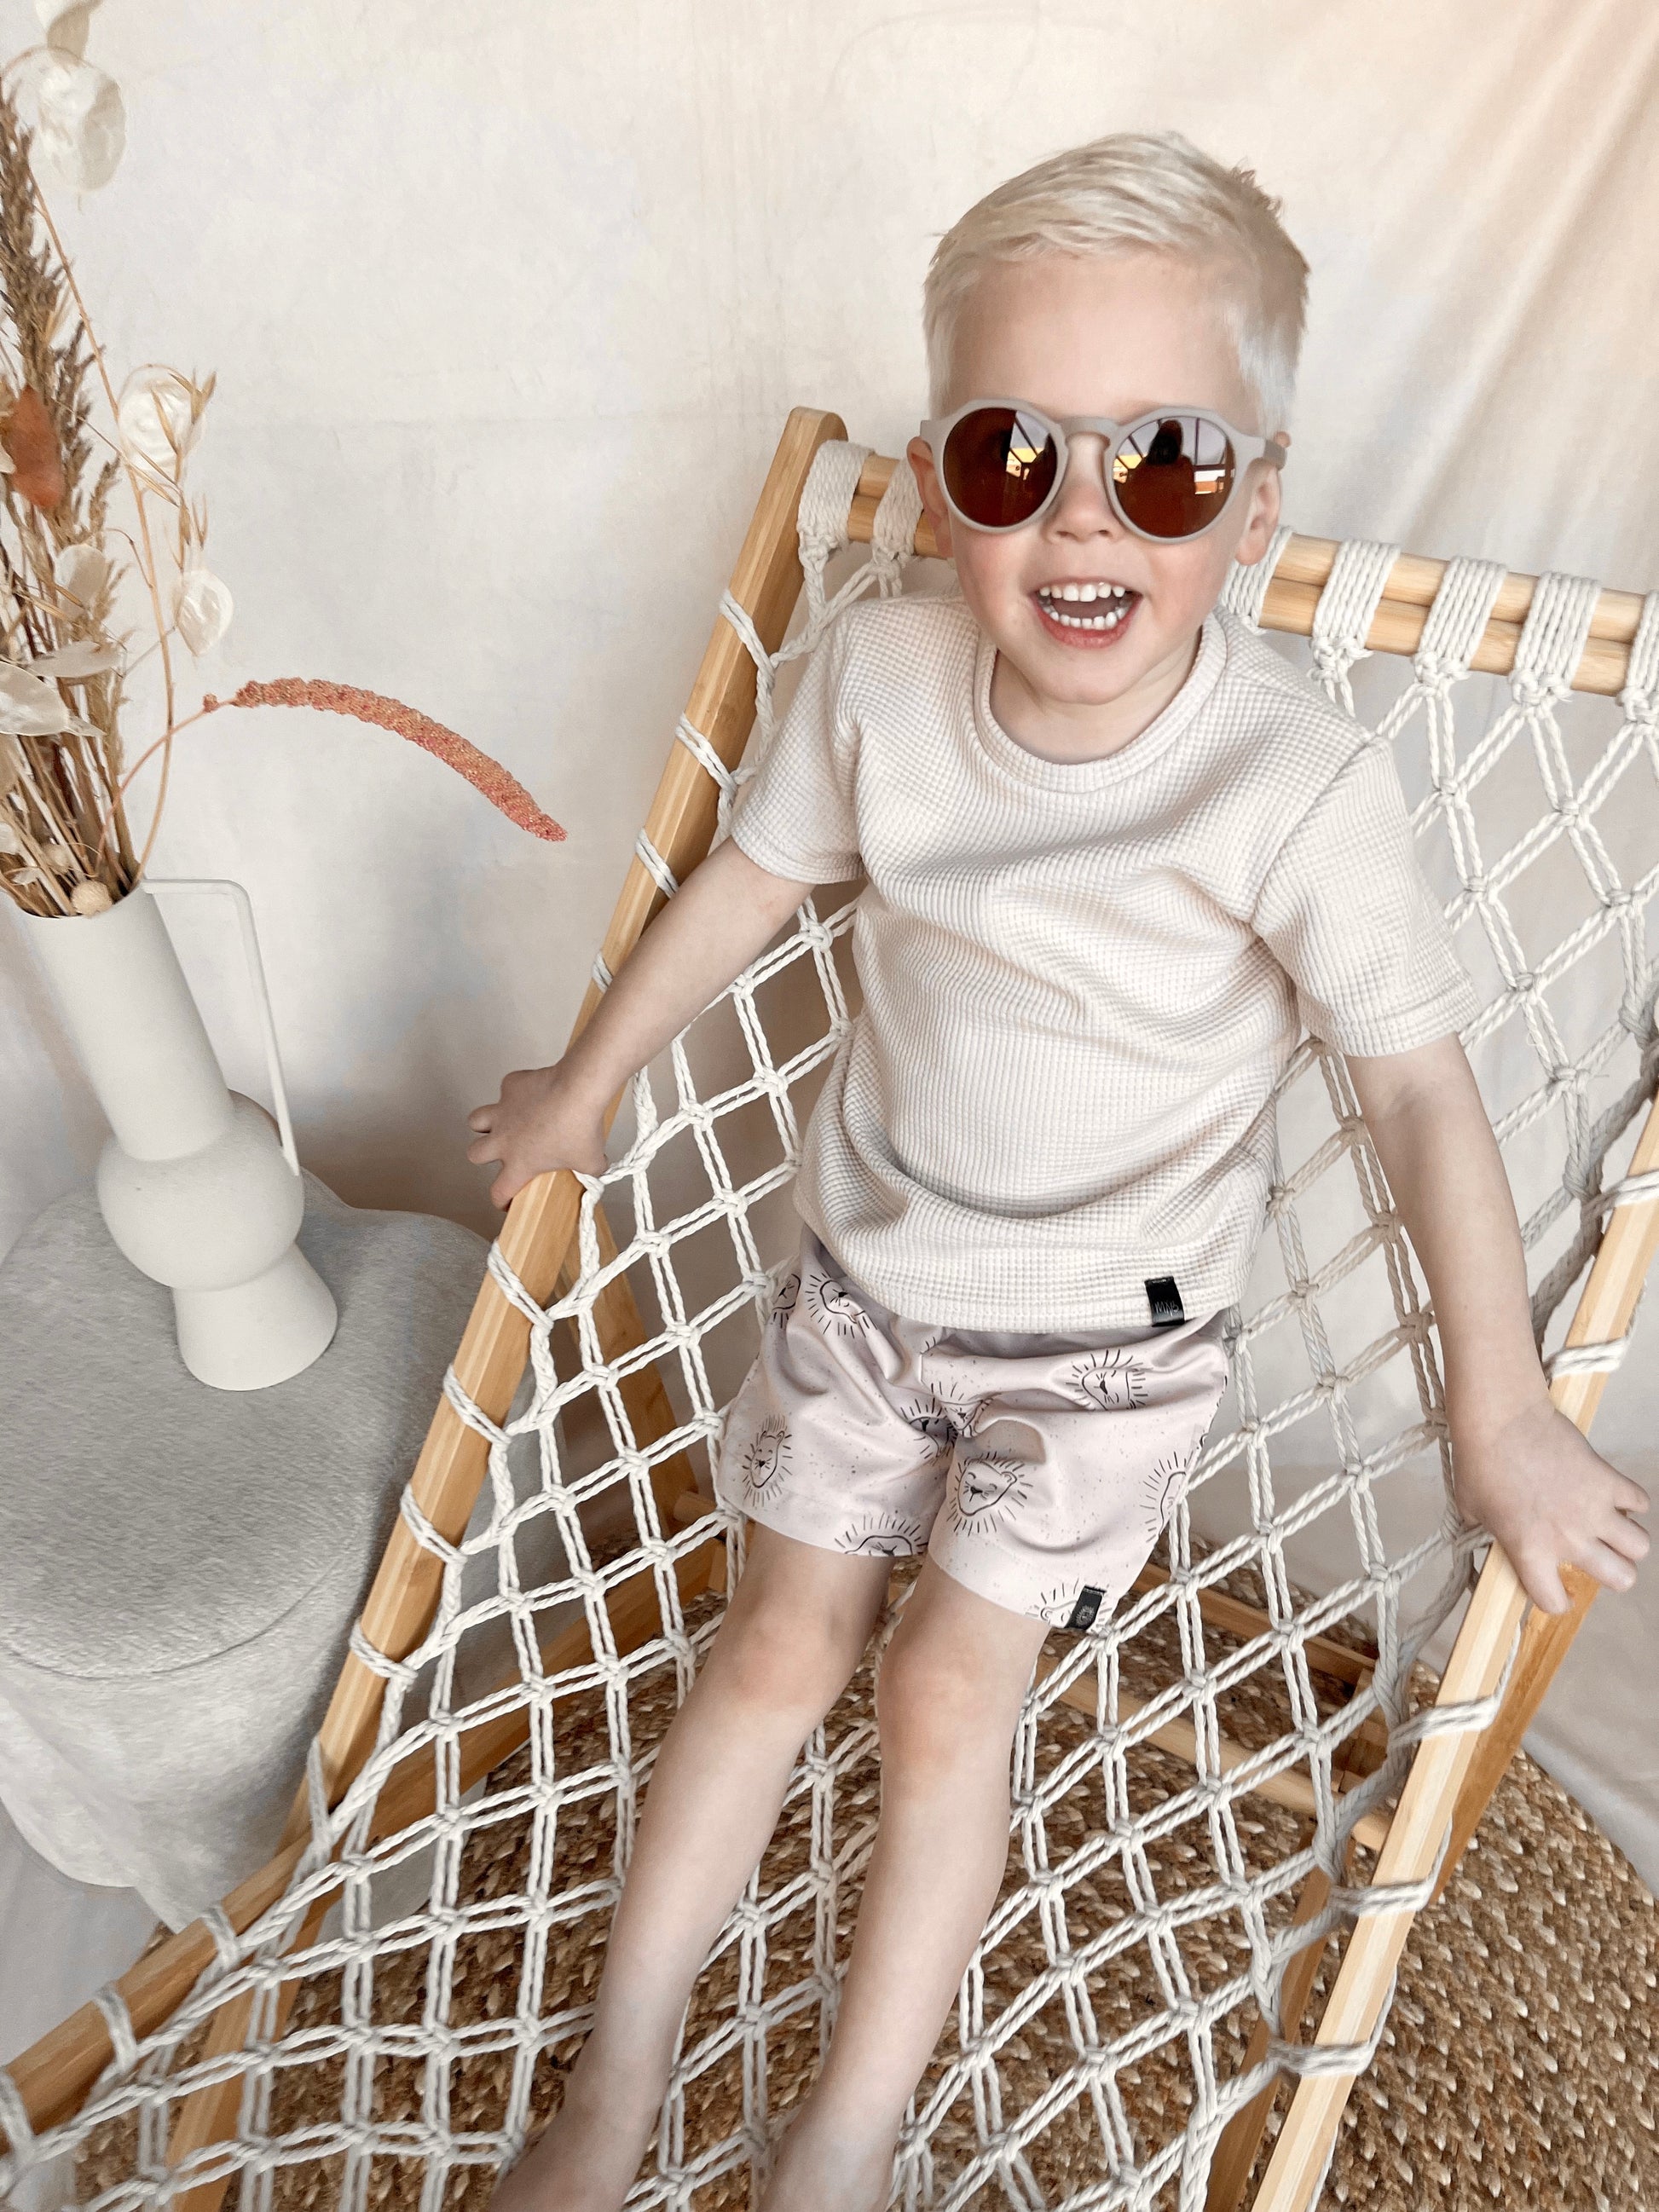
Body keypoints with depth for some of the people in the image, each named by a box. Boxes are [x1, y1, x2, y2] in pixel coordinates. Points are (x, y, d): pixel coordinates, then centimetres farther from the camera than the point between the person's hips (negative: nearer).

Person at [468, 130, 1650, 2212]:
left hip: (1113, 1315, -2)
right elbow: (749, 877, -1)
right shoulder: (877, 668, -18)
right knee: (780, 1640, 12)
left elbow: (1422, 1090, -17)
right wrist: (587, 1084, 13)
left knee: (948, 1690, 3)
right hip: (873, 1252, 3)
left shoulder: (1301, 787, -28)